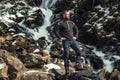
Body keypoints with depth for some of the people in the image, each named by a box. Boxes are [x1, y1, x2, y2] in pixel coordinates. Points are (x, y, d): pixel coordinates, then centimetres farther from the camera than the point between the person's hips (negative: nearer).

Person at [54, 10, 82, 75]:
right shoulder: (60, 23, 0)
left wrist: (76, 36, 13)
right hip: (66, 41, -5)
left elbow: (76, 29, 25)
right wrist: (60, 37, -8)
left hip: (73, 40, 5)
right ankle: (67, 69, 4)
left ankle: (77, 64, 3)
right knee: (66, 55, -2)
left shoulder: (71, 23, 15)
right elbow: (56, 31, -2)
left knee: (79, 51, -7)